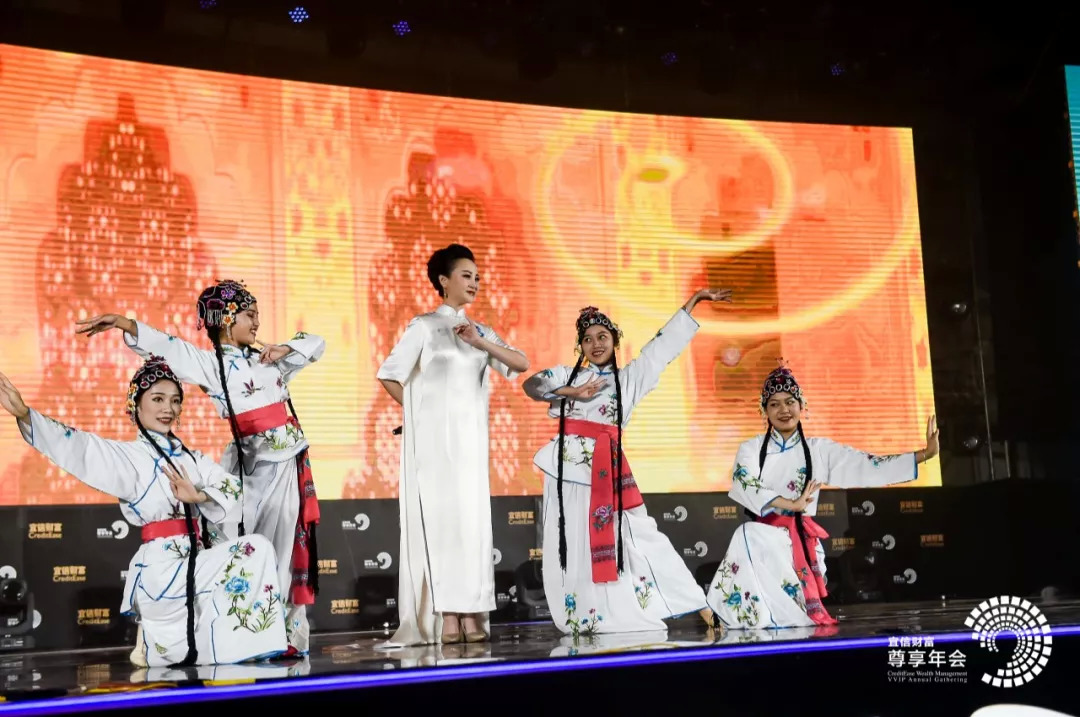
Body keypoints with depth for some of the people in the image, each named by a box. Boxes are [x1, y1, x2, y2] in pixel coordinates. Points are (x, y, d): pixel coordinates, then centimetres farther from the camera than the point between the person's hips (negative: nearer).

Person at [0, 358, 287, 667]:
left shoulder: (189, 456, 15)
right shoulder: (130, 455, -3)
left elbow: (231, 486, 5)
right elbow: (80, 448, -18)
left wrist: (198, 496, -15)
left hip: (195, 561, 7)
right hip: (164, 568, -7)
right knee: (256, 549, -16)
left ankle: (158, 643, 19)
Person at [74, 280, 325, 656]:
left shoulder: (268, 357, 15)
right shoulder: (210, 362, -1)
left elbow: (316, 344, 21)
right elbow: (167, 347, -15)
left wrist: (285, 348, 1)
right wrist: (122, 323, -30)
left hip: (289, 461, 4)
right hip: (253, 463, -4)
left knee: (286, 545, 7)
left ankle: (287, 632, 14)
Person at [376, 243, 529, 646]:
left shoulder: (481, 331, 14)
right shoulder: (425, 326, -1)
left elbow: (521, 364, 2)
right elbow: (389, 376, -6)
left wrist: (482, 344, -11)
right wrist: (420, 413, 2)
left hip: (471, 438, 5)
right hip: (434, 436, -5)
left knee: (473, 518, 1)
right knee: (441, 516, -8)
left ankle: (470, 613, 3)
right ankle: (445, 616, -7)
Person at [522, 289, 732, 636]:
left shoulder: (629, 377, 14)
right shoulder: (566, 374, 14)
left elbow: (664, 345, 15)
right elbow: (532, 384, -1)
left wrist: (693, 301, 16)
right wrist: (570, 392, -15)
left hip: (609, 469, -1)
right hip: (568, 467, 1)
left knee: (632, 537, -5)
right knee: (572, 546, 1)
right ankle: (580, 618, 9)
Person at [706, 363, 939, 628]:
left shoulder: (820, 449, 10)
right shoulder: (751, 449, 8)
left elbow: (868, 467, 4)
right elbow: (744, 486, -12)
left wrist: (924, 454, -4)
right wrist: (790, 504, -25)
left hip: (801, 544, 1)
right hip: (762, 540, -1)